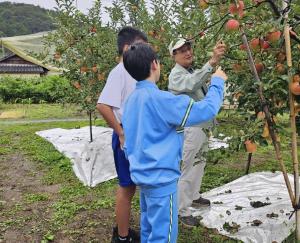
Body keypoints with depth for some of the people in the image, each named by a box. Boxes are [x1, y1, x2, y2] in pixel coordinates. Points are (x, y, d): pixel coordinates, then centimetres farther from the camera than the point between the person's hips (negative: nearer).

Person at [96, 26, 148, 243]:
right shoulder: (119, 72, -16)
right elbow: (103, 106, -26)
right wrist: (121, 134, -20)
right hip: (127, 138, -8)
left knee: (130, 186, 17)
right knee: (127, 187, 3)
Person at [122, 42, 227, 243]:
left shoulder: (132, 99, 5)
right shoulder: (160, 99, -21)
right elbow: (207, 109, -19)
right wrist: (217, 81, -3)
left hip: (144, 175, 9)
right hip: (161, 178, -9)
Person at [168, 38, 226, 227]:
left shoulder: (194, 71, 12)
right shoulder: (176, 74, -14)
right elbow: (192, 84, -37)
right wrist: (212, 62, -45)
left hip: (203, 126, 9)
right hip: (190, 128, -9)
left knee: (199, 164, 19)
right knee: (187, 169, -3)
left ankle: (194, 197, 36)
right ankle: (183, 211, 7)